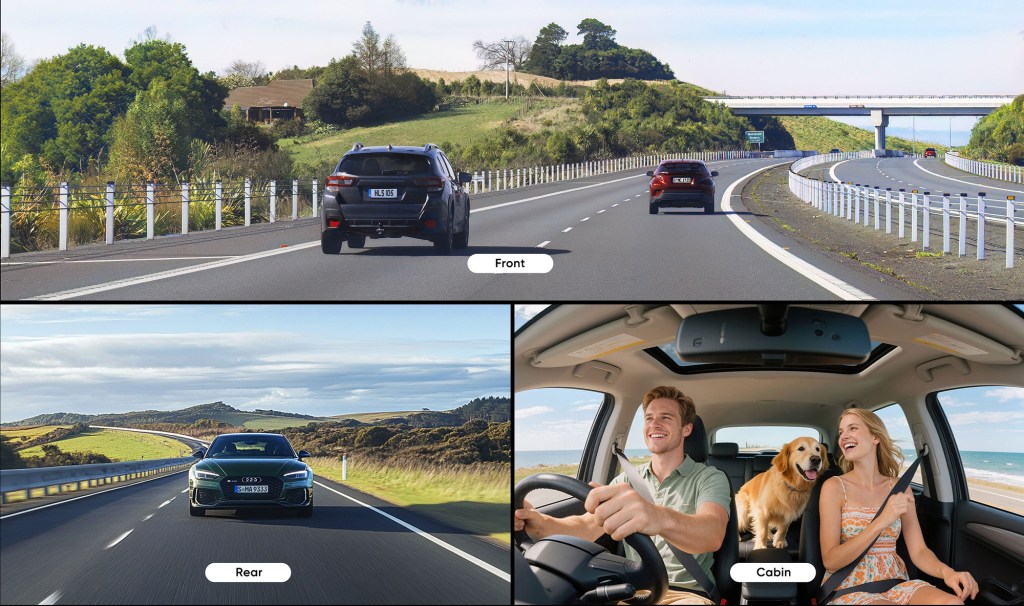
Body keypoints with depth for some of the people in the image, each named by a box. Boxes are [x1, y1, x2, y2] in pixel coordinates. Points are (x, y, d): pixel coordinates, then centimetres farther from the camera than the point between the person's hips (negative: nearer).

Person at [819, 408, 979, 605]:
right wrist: (881, 522, -20)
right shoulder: (834, 487, -3)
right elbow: (830, 561, -11)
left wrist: (946, 571, -20)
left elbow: (919, 551, 4)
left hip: (895, 586, 5)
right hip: (848, 589, -4)